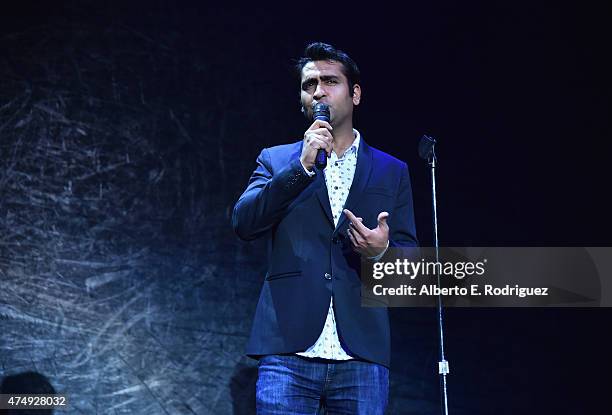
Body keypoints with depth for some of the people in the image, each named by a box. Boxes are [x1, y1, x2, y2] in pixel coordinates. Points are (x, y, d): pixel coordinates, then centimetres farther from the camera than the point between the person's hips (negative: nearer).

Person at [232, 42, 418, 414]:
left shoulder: (391, 172, 15)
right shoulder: (276, 161, 14)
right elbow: (243, 222, -2)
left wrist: (382, 251, -12)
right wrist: (301, 165, -10)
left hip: (362, 354, 1)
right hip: (288, 352, -1)